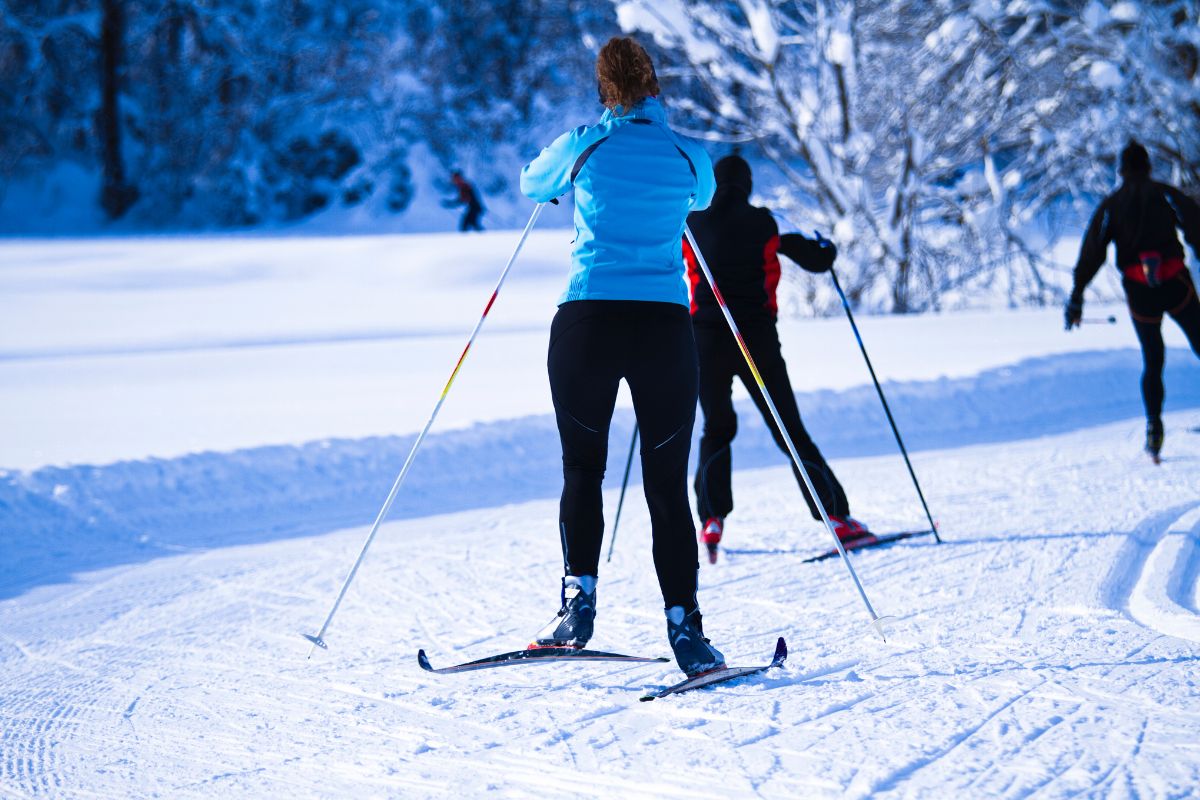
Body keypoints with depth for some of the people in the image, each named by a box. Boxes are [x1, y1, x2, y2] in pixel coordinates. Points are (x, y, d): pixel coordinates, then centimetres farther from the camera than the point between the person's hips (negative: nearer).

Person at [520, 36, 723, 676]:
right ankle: (683, 625, -2)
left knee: (582, 467, 16)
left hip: (587, 323, -1)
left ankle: (578, 599, 3)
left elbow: (532, 184, 25)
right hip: (665, 328, 1)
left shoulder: (582, 146, 3)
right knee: (667, 484, 5)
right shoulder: (689, 156, 7)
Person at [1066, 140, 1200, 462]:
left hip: (1139, 291, 2)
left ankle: (1154, 425, -2)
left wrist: (1076, 297, 2)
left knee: (1152, 361, 14)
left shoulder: (1111, 205, 9)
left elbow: (1092, 252, 3)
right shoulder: (1166, 194, 5)